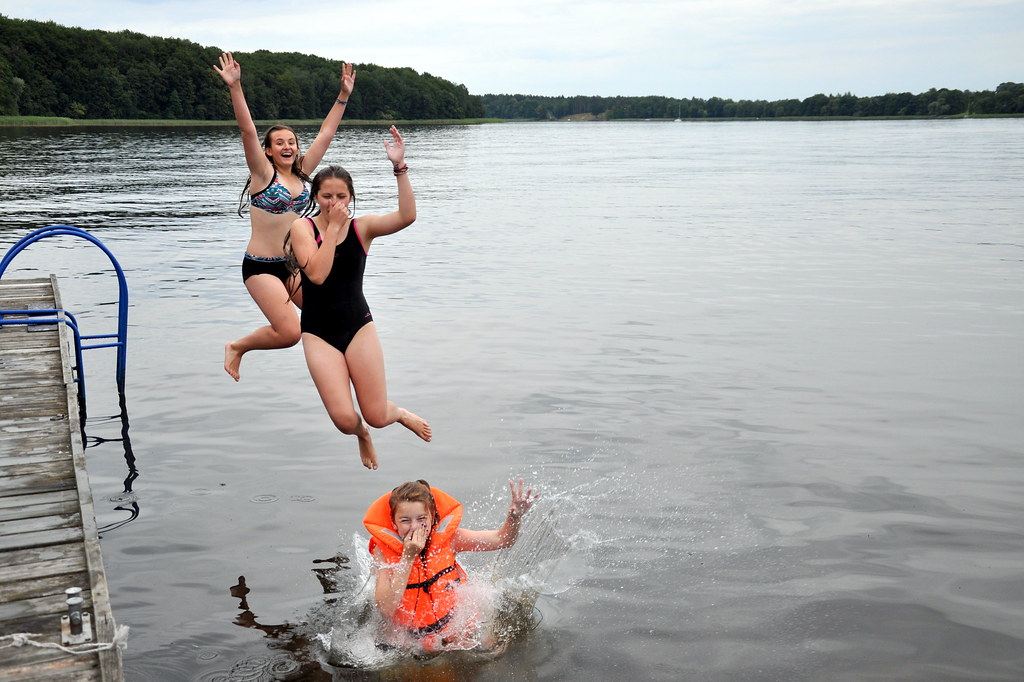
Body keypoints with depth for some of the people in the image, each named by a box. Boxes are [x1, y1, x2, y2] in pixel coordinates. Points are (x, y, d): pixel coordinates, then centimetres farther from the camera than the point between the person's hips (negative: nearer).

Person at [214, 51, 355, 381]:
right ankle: (237, 347, 9)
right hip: (261, 265, -6)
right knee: (290, 332, -17)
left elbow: (325, 133, 10)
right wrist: (235, 88, -28)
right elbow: (248, 131, -18)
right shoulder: (263, 173, -6)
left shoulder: (301, 173, 8)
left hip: (294, 262, 6)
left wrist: (344, 95, 9)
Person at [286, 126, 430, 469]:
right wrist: (333, 226, -18)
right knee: (345, 419, -12)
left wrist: (399, 166, -26)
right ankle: (362, 435, 27)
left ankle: (401, 413, 36)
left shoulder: (362, 227, -1)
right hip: (319, 332, 0)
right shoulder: (303, 227, -3)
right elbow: (317, 274, -20)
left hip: (358, 326, 0)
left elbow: (407, 216, -20)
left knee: (377, 416, -3)